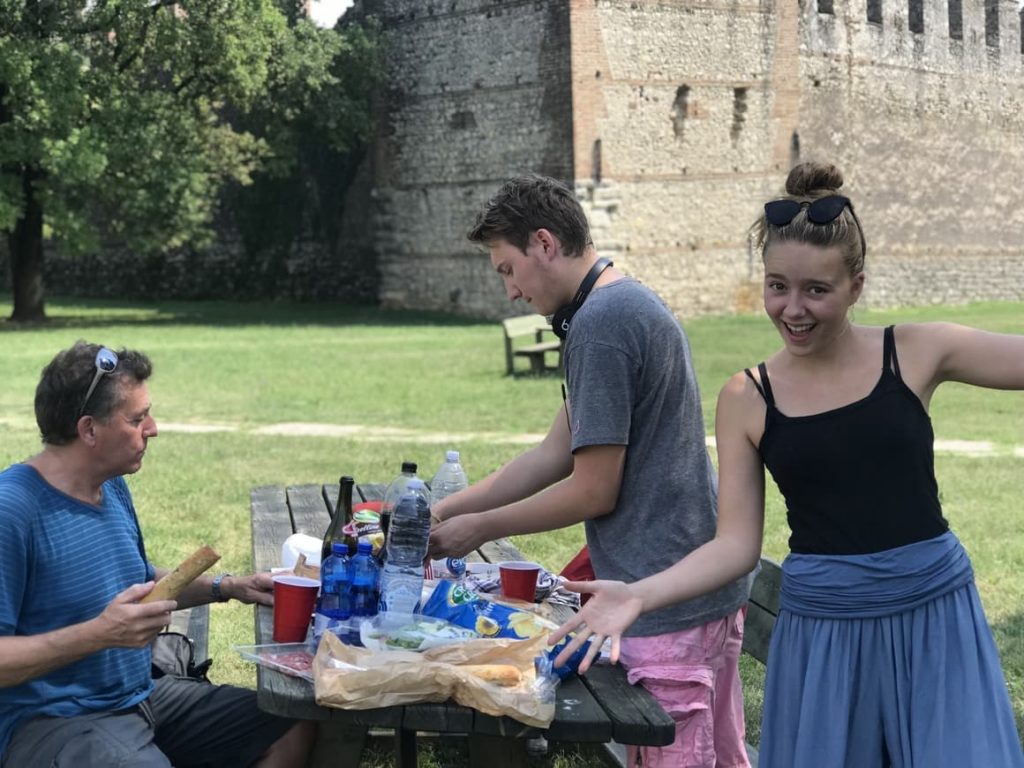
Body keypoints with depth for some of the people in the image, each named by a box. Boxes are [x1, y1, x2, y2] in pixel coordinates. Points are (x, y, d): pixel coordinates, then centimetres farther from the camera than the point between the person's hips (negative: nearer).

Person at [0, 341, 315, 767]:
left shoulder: (112, 487, 9)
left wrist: (227, 586, 13)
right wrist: (99, 633, -30)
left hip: (141, 696, 10)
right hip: (51, 723, -9)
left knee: (295, 728, 7)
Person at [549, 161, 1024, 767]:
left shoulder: (917, 353, -3)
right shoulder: (747, 399, 0)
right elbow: (736, 545, -2)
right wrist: (640, 596, -15)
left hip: (936, 620, 0)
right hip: (822, 634, 1)